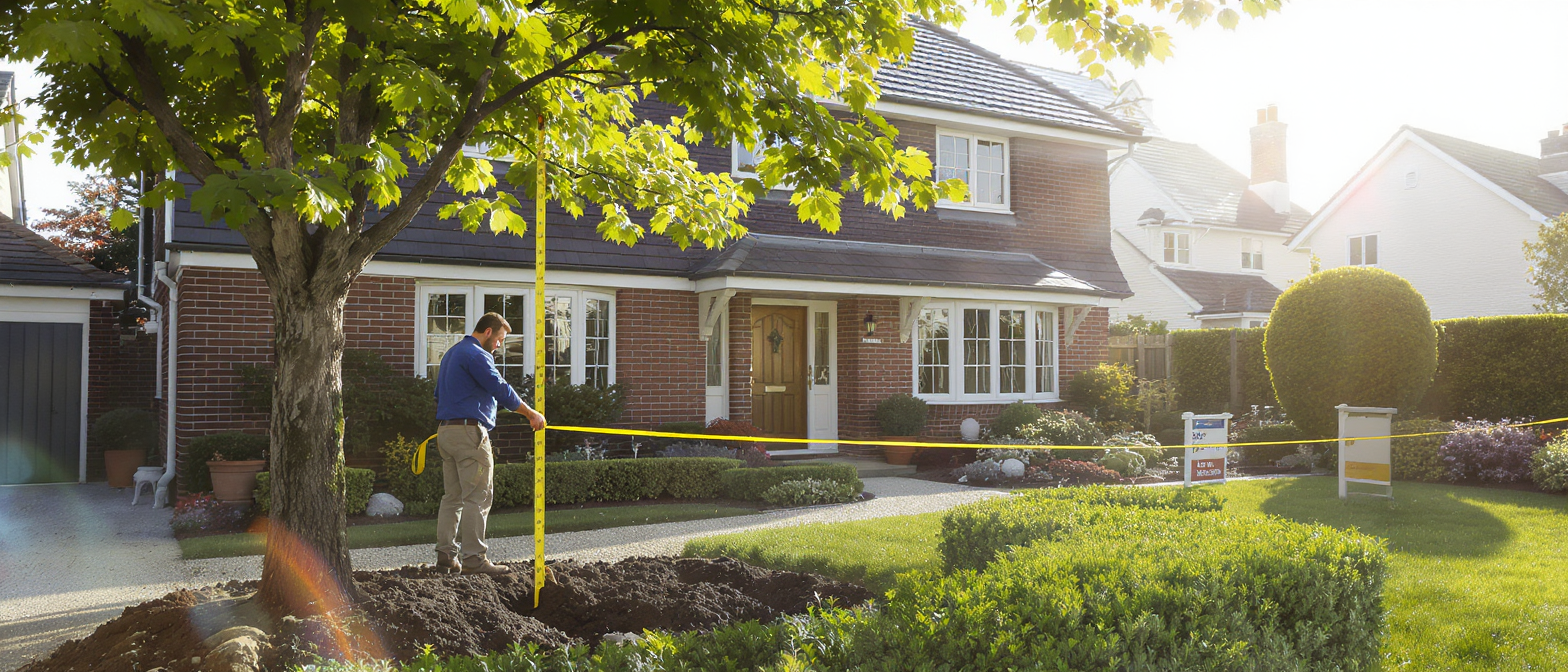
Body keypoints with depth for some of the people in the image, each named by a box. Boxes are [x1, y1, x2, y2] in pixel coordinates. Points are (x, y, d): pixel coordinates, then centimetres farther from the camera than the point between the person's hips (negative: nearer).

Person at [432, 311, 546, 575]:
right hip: (469, 432, -10)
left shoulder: (451, 354, 22)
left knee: (453, 497, 11)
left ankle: (445, 556, 12)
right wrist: (531, 414, -9)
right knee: (477, 497, -7)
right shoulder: (476, 355, -11)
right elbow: (500, 389, -16)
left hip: (445, 432, 10)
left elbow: (439, 394, 30)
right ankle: (474, 558, -7)